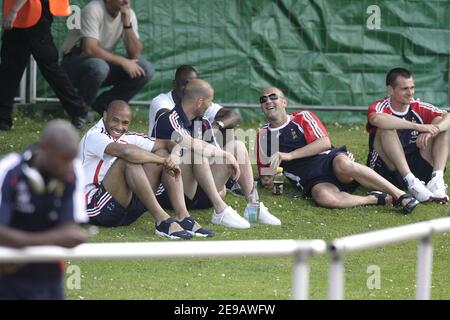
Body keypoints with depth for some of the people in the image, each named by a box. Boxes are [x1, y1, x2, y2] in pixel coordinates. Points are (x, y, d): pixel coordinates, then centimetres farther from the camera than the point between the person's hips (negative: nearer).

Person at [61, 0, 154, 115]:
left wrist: (127, 24, -24)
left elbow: (135, 54, -12)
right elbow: (90, 49, -33)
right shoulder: (93, 10, -22)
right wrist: (122, 61, -31)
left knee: (146, 70, -15)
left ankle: (103, 105, 0)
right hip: (74, 62, -6)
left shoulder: (129, 14, -4)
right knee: (99, 67, -39)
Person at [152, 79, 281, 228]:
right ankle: (220, 210, -34)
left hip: (199, 196, 8)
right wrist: (226, 155, -21)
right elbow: (186, 144, -28)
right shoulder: (168, 121, -13)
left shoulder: (203, 123, 13)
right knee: (197, 151, -32)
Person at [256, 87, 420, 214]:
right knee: (324, 197, -39)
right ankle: (377, 199, -25)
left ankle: (400, 195, -33)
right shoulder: (263, 135, 20)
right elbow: (266, 171, 26)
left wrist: (289, 155, -10)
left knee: (343, 164, -41)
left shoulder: (302, 118, 12)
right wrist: (267, 178, 0)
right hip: (313, 182, 1)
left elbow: (324, 143, -3)